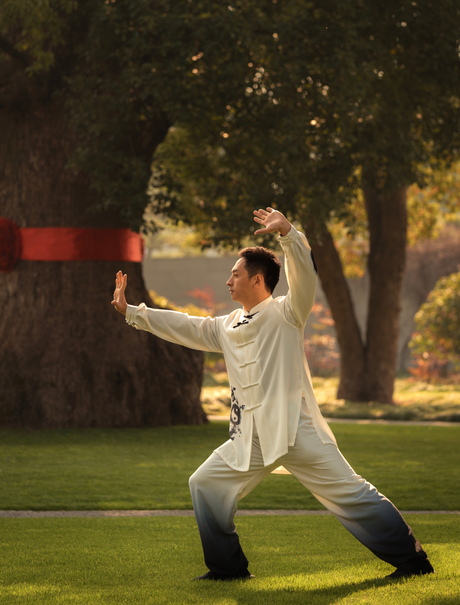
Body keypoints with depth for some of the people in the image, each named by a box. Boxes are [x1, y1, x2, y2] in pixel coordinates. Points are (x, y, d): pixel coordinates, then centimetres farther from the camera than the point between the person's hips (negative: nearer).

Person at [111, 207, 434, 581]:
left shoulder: (285, 313, -3)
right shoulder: (226, 328, 17)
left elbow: (305, 275, -19)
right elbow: (183, 327, 22)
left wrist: (287, 232, -34)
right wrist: (130, 310, 20)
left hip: (295, 430, -7)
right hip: (252, 438, 7)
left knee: (349, 493, -10)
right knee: (205, 485, 7)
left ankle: (411, 558, -3)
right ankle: (228, 568, 17)